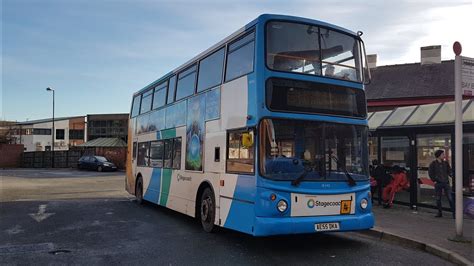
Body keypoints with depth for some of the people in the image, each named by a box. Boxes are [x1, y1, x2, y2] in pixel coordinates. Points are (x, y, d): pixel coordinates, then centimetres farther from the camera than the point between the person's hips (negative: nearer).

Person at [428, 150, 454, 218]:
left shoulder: (445, 163, 5)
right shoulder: (433, 164, -3)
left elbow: (449, 171, 8)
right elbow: (430, 173, 1)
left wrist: (452, 175, -11)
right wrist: (434, 180, -4)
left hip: (446, 182, 1)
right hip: (438, 183, -1)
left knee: (450, 198, -2)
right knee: (438, 199, 6)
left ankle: (453, 212, 3)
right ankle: (440, 213, 17)